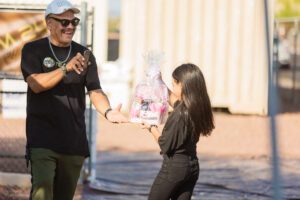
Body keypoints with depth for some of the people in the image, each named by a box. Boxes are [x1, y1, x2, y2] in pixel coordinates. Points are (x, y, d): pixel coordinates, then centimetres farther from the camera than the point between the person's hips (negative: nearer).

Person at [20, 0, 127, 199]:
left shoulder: (84, 55, 12)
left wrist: (107, 111, -18)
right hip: (43, 137, -4)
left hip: (74, 139, 4)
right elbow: (36, 84, -13)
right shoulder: (34, 50, 2)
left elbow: (95, 91, 3)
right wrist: (67, 68, -25)